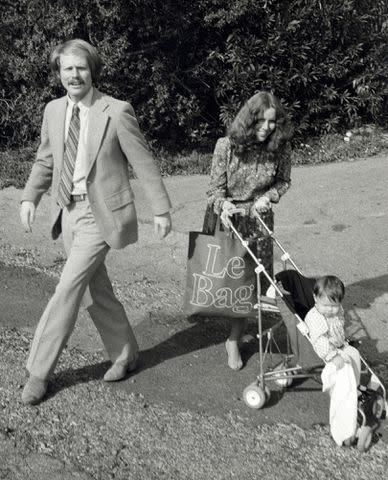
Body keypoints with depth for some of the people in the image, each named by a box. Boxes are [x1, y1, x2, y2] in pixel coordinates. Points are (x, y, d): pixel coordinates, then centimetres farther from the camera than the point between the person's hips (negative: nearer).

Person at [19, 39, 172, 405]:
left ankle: (39, 371, 4)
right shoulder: (53, 111, 7)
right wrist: (30, 197, 2)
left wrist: (161, 209, -3)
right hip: (67, 211, 6)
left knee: (68, 288, -9)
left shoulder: (117, 112, -10)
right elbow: (45, 161, 16)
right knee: (95, 291, 13)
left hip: (100, 214, -6)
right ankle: (124, 354, 31)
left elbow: (144, 163, -5)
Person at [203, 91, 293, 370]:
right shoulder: (226, 146, -16)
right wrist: (223, 204, -30)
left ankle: (234, 341, 19)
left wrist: (268, 197, -13)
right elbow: (216, 186, -9)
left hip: (258, 219, 2)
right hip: (224, 215, -2)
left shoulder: (281, 148, -10)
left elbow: (284, 181, 6)